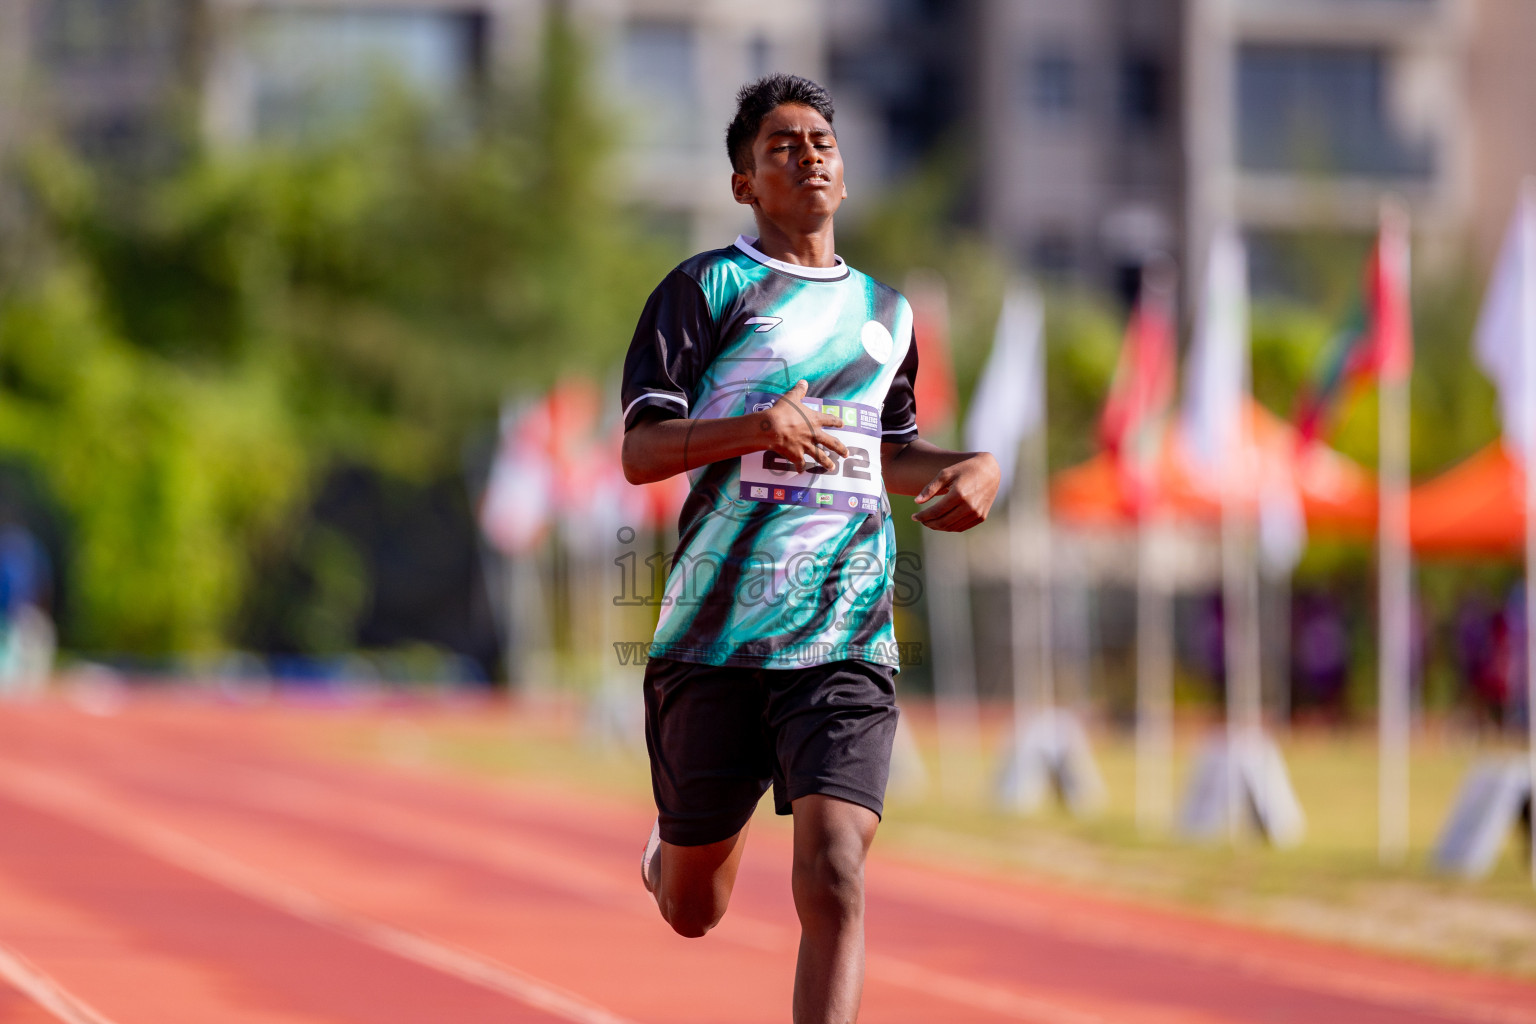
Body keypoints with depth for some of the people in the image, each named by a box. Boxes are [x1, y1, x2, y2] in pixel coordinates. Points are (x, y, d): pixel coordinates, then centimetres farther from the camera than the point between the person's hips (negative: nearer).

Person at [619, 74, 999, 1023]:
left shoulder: (886, 312, 18)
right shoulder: (707, 286, 2)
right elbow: (641, 452, -5)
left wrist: (974, 466, 11)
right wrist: (753, 426, -22)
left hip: (847, 644, 2)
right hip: (715, 637, -2)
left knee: (834, 881, -18)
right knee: (693, 910, 11)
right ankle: (675, 845, 48)